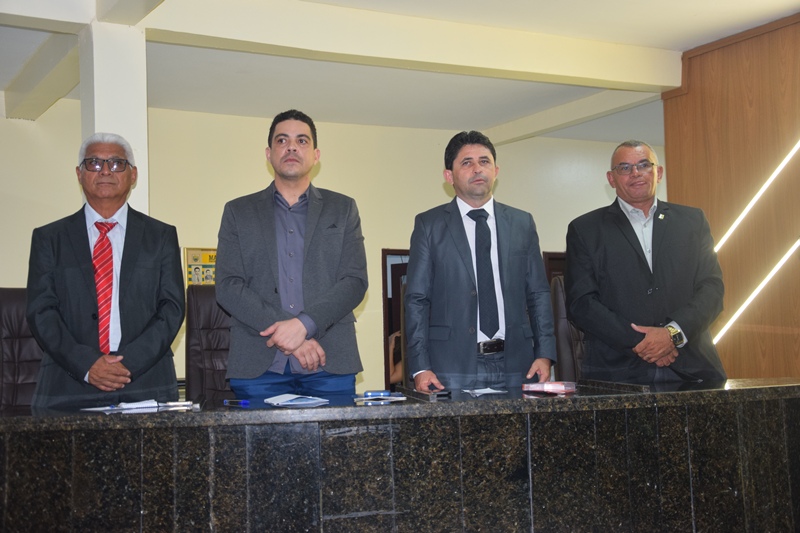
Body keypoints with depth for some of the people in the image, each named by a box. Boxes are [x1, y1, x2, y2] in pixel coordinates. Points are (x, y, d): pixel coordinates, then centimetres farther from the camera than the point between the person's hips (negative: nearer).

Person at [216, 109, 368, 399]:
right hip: (259, 366, 0)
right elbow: (227, 286, 2)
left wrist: (303, 324, -13)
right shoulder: (238, 212, 13)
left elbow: (356, 281, 3)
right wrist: (284, 332, -11)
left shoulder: (343, 209, 14)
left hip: (330, 364, 0)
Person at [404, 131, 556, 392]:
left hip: (515, 366, 2)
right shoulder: (429, 224, 5)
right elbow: (416, 300, 1)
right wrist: (420, 368, -7)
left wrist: (544, 354, 1)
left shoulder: (522, 223, 12)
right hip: (452, 368, -2)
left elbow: (538, 294, 12)